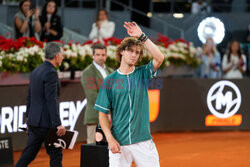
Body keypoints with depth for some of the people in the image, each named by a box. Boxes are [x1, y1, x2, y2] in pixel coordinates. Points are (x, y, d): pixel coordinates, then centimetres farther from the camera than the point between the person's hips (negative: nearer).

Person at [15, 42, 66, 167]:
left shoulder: (36, 71, 13)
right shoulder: (51, 73, -15)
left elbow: (29, 97, 19)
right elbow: (51, 100, -21)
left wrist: (29, 118, 25)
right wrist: (58, 124, -22)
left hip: (34, 121, 9)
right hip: (46, 123, -9)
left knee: (29, 154, 9)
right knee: (55, 154, 3)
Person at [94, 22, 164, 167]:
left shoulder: (143, 74, 8)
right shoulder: (110, 80, 5)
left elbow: (159, 58, -11)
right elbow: (103, 113, 3)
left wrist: (141, 37, -12)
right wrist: (110, 139, -9)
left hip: (143, 140, 1)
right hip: (118, 143, -1)